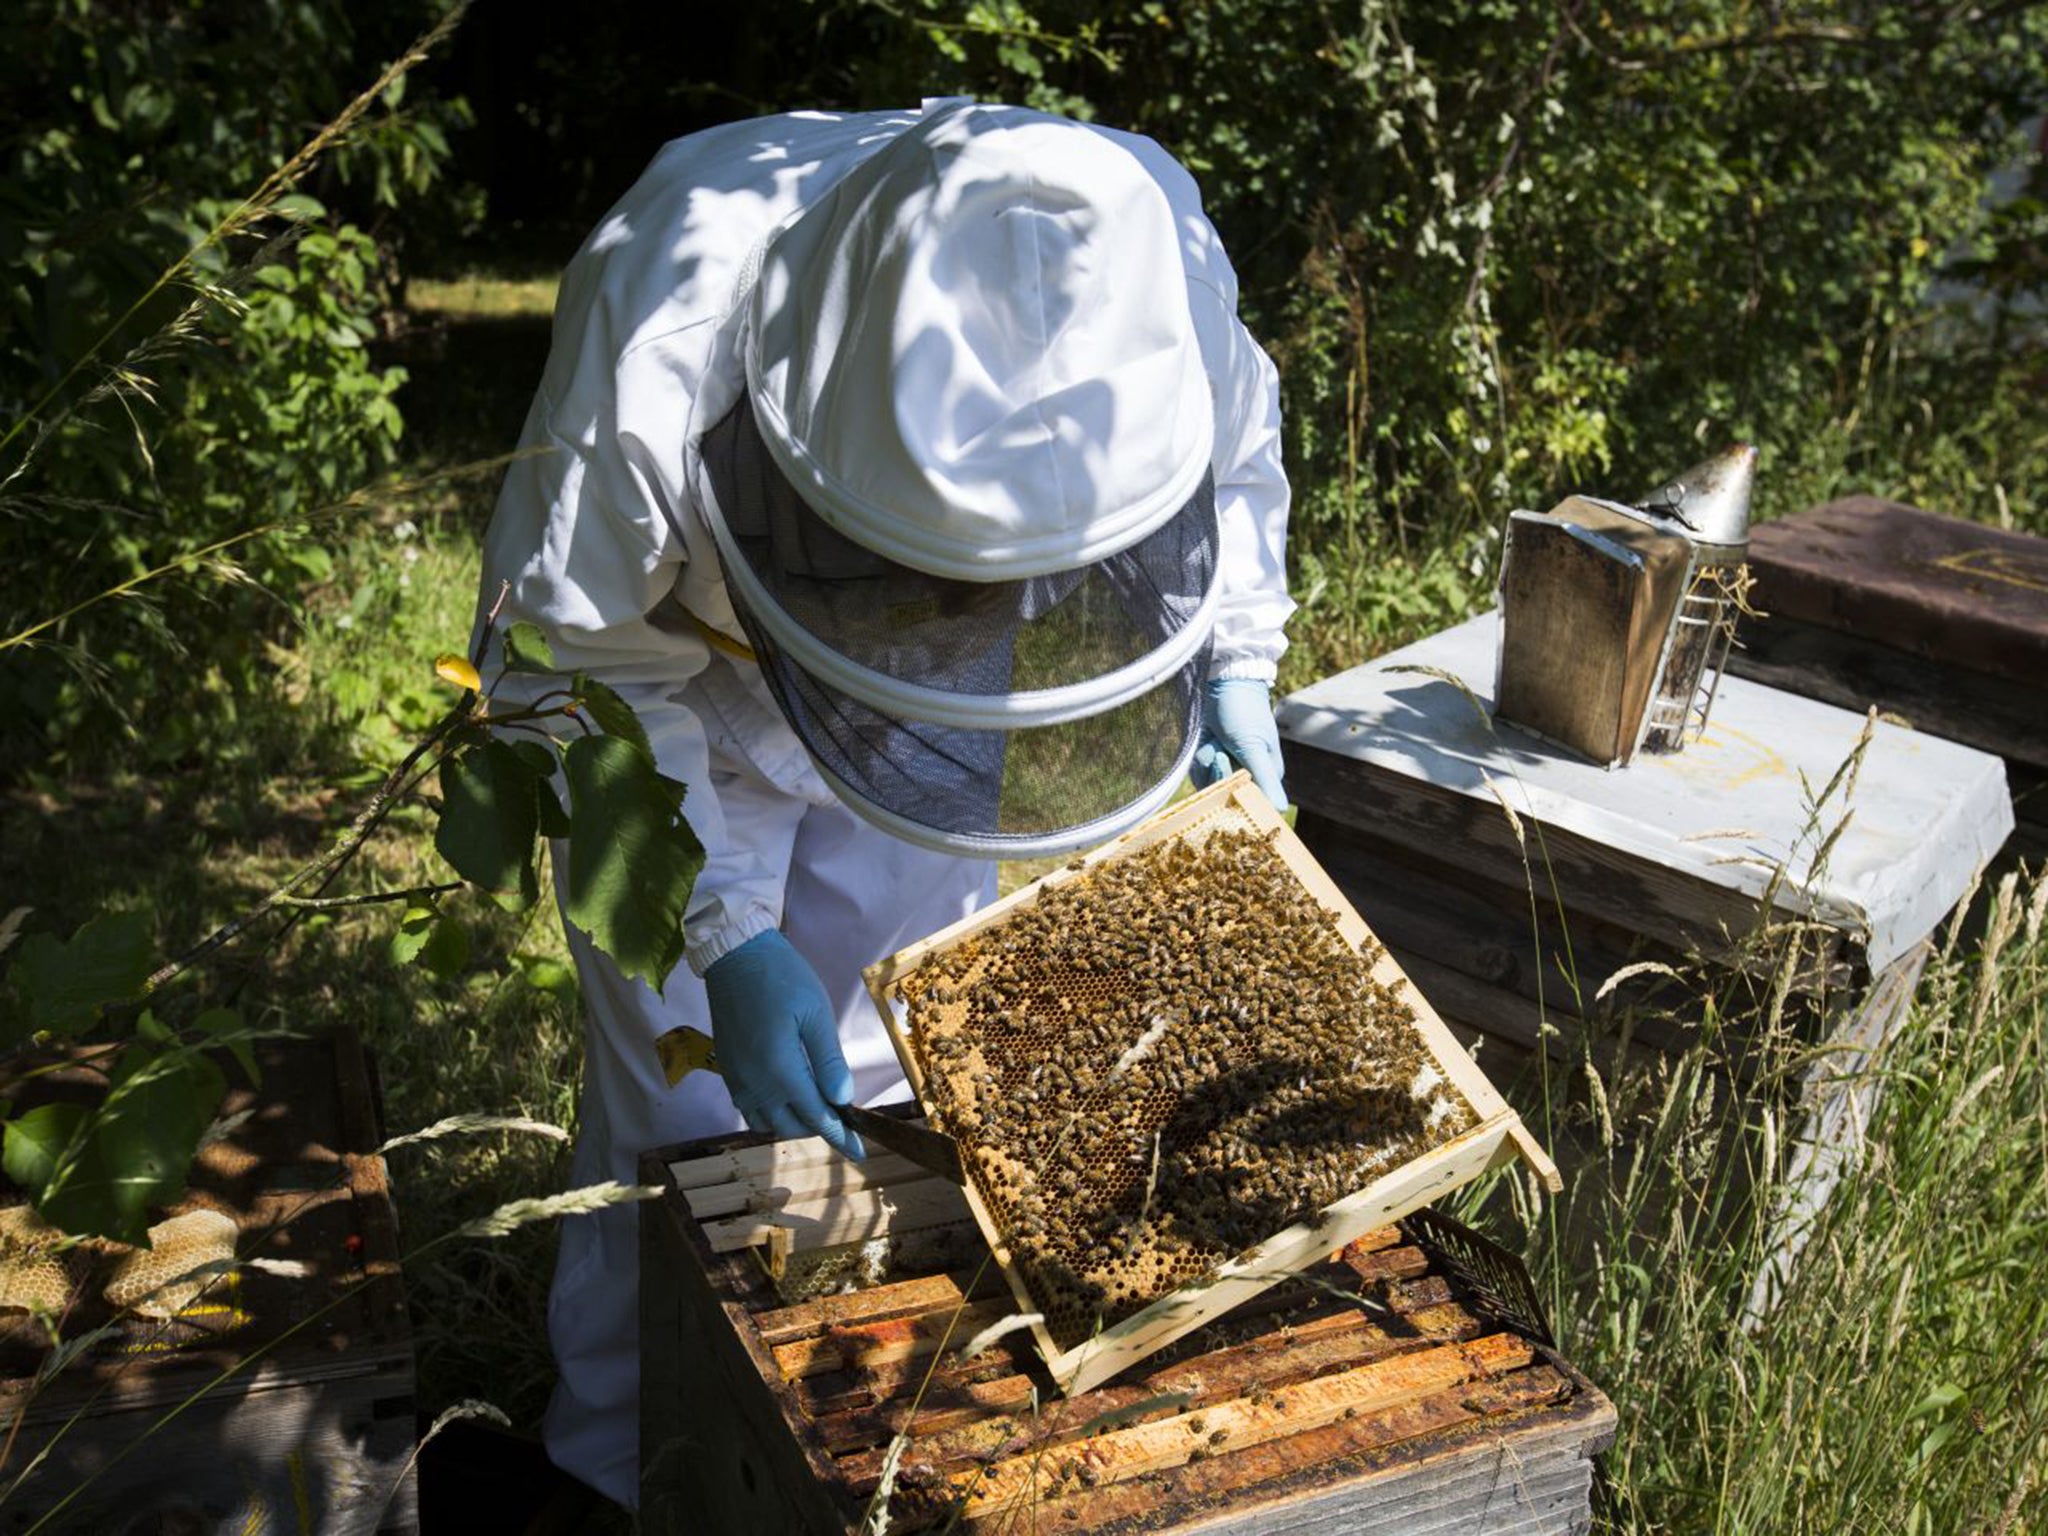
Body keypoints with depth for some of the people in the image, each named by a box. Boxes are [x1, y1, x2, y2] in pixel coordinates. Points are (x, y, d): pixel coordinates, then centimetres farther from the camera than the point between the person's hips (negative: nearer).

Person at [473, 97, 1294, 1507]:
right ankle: (630, 1460, 25)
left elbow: (1240, 447, -4)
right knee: (684, 1101, 1)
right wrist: (726, 939, -31)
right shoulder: (659, 347, -42)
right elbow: (596, 676, -25)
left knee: (905, 1089, 11)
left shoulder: (1158, 253, -31)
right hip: (675, 693, -3)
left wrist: (1237, 664, -15)